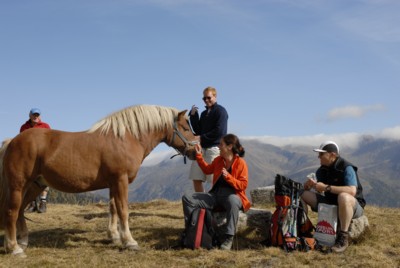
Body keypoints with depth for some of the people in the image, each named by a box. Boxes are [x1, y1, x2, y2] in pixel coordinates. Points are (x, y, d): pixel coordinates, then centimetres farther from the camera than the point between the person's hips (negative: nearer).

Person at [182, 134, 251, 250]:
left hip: (232, 196, -6)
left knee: (232, 201, -45)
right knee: (187, 198, -7)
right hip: (216, 195, 6)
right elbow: (207, 169, 27)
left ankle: (229, 238, -37)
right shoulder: (218, 160, 10)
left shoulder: (241, 163, -7)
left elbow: (243, 185, -10)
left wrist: (228, 176, -22)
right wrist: (198, 155, 20)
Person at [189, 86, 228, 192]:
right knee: (196, 179, 5)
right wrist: (193, 116, 4)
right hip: (201, 148, 7)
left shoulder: (220, 111, -2)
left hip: (214, 148, -7)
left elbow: (220, 131, -13)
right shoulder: (204, 113, 19)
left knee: (215, 179, -8)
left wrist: (202, 137, -10)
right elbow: (197, 130, 15)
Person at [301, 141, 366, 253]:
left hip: (353, 206, -6)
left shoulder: (346, 168, -19)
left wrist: (326, 187, -34)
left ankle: (343, 237, -31)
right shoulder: (322, 170, 1)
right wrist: (309, 184, -18)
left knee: (343, 197, -42)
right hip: (330, 204, 6)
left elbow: (352, 191, -34)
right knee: (304, 194, -8)